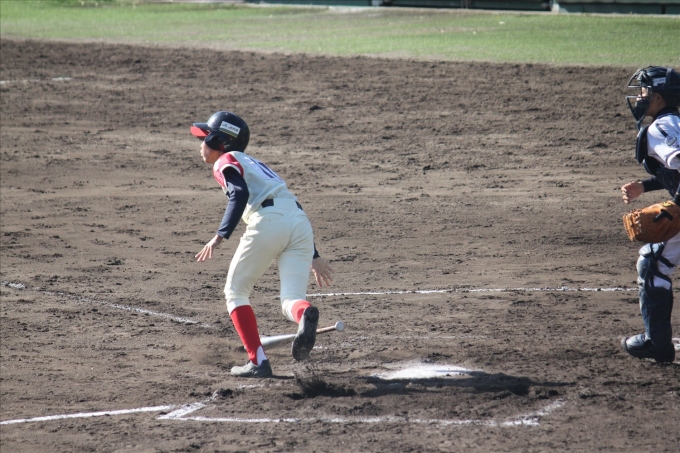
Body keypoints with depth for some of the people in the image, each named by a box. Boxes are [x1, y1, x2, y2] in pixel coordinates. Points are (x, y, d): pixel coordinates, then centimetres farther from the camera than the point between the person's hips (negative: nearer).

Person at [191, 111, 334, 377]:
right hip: (301, 223, 7)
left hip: (268, 221, -7)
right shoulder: (253, 164, 35)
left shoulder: (226, 162, 12)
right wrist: (314, 257, 36)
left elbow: (240, 195, -11)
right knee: (290, 298, 1)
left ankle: (257, 361, -2)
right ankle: (304, 313, -37)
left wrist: (221, 236, -18)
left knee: (236, 292, 10)